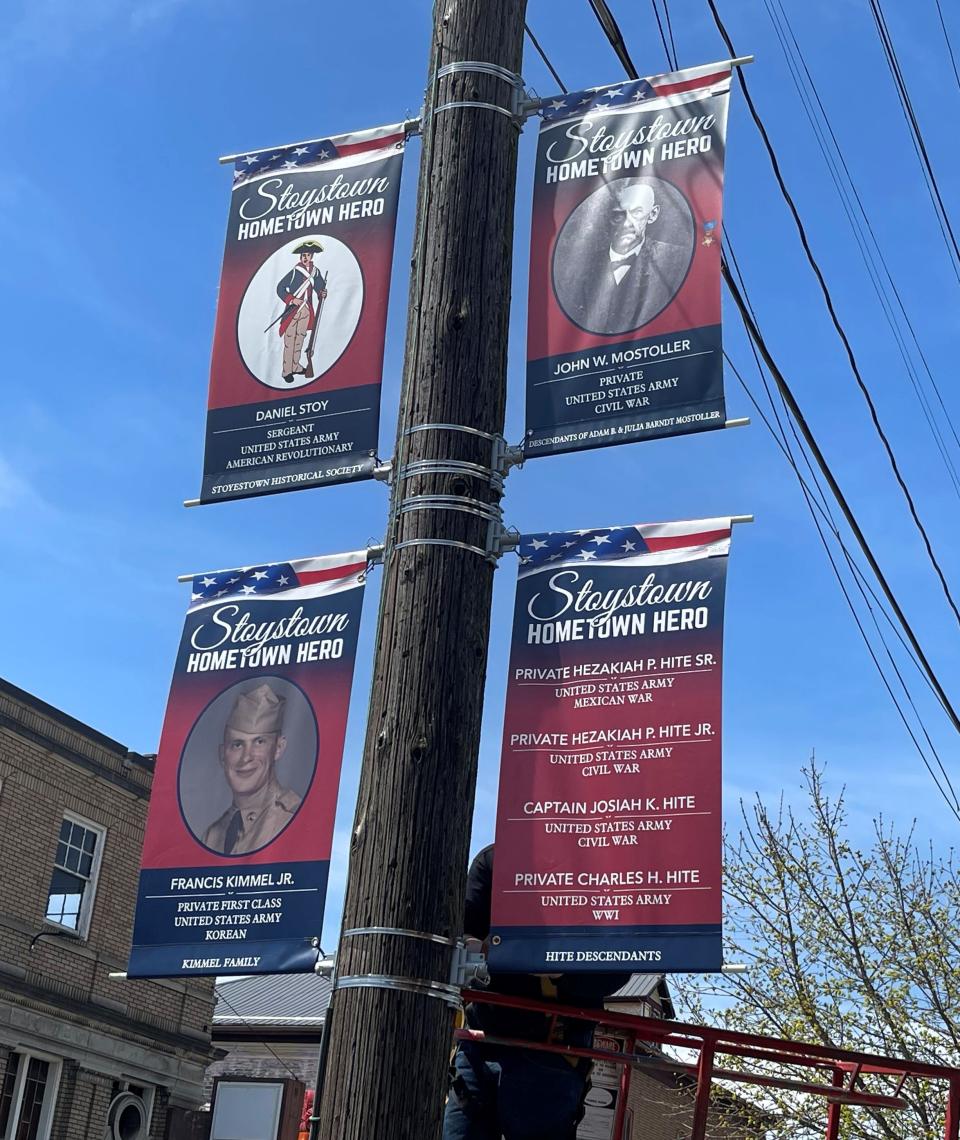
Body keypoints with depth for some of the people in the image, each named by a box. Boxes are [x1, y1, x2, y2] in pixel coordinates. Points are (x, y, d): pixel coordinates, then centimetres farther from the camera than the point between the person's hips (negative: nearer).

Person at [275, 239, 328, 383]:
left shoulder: (316, 272, 5)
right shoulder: (295, 271, -11)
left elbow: (320, 287, 13)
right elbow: (280, 288, -10)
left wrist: (322, 294, -9)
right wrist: (292, 300, -19)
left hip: (307, 310, 5)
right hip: (293, 310, -5)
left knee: (300, 338, 14)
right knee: (289, 340, -4)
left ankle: (295, 366, 26)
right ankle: (287, 370, -1)